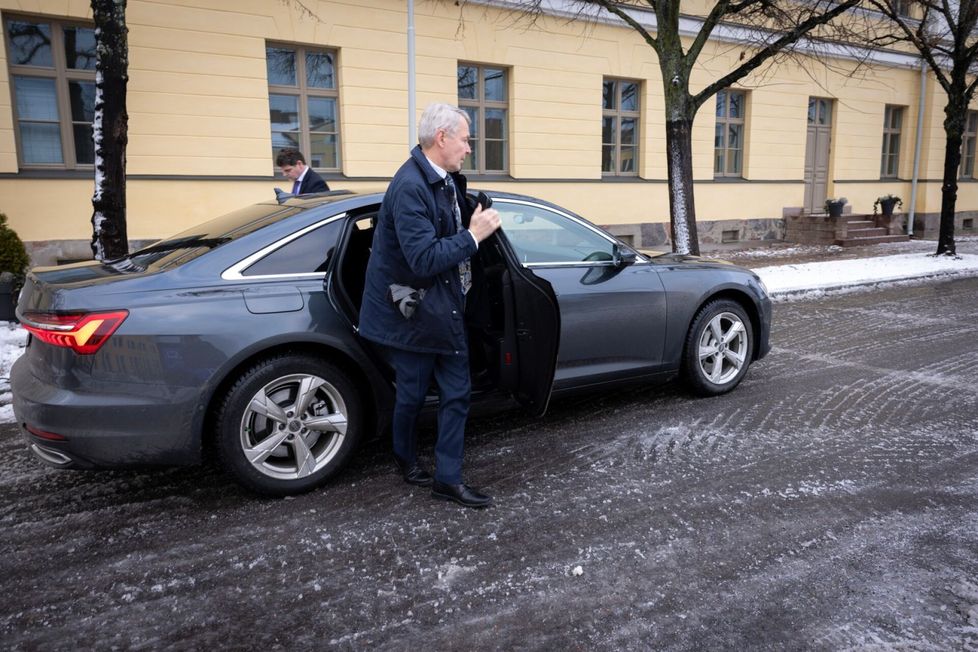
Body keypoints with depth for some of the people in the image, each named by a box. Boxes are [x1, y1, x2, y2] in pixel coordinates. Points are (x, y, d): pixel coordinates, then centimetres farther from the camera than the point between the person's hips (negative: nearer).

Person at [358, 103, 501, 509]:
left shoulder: (446, 179, 3)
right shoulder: (410, 186, -23)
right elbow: (424, 259, -28)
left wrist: (478, 218, 2)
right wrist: (473, 236, -23)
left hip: (446, 306, 8)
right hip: (413, 311, -8)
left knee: (456, 393, 8)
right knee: (412, 395, 12)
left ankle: (448, 478, 19)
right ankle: (406, 458, 39)